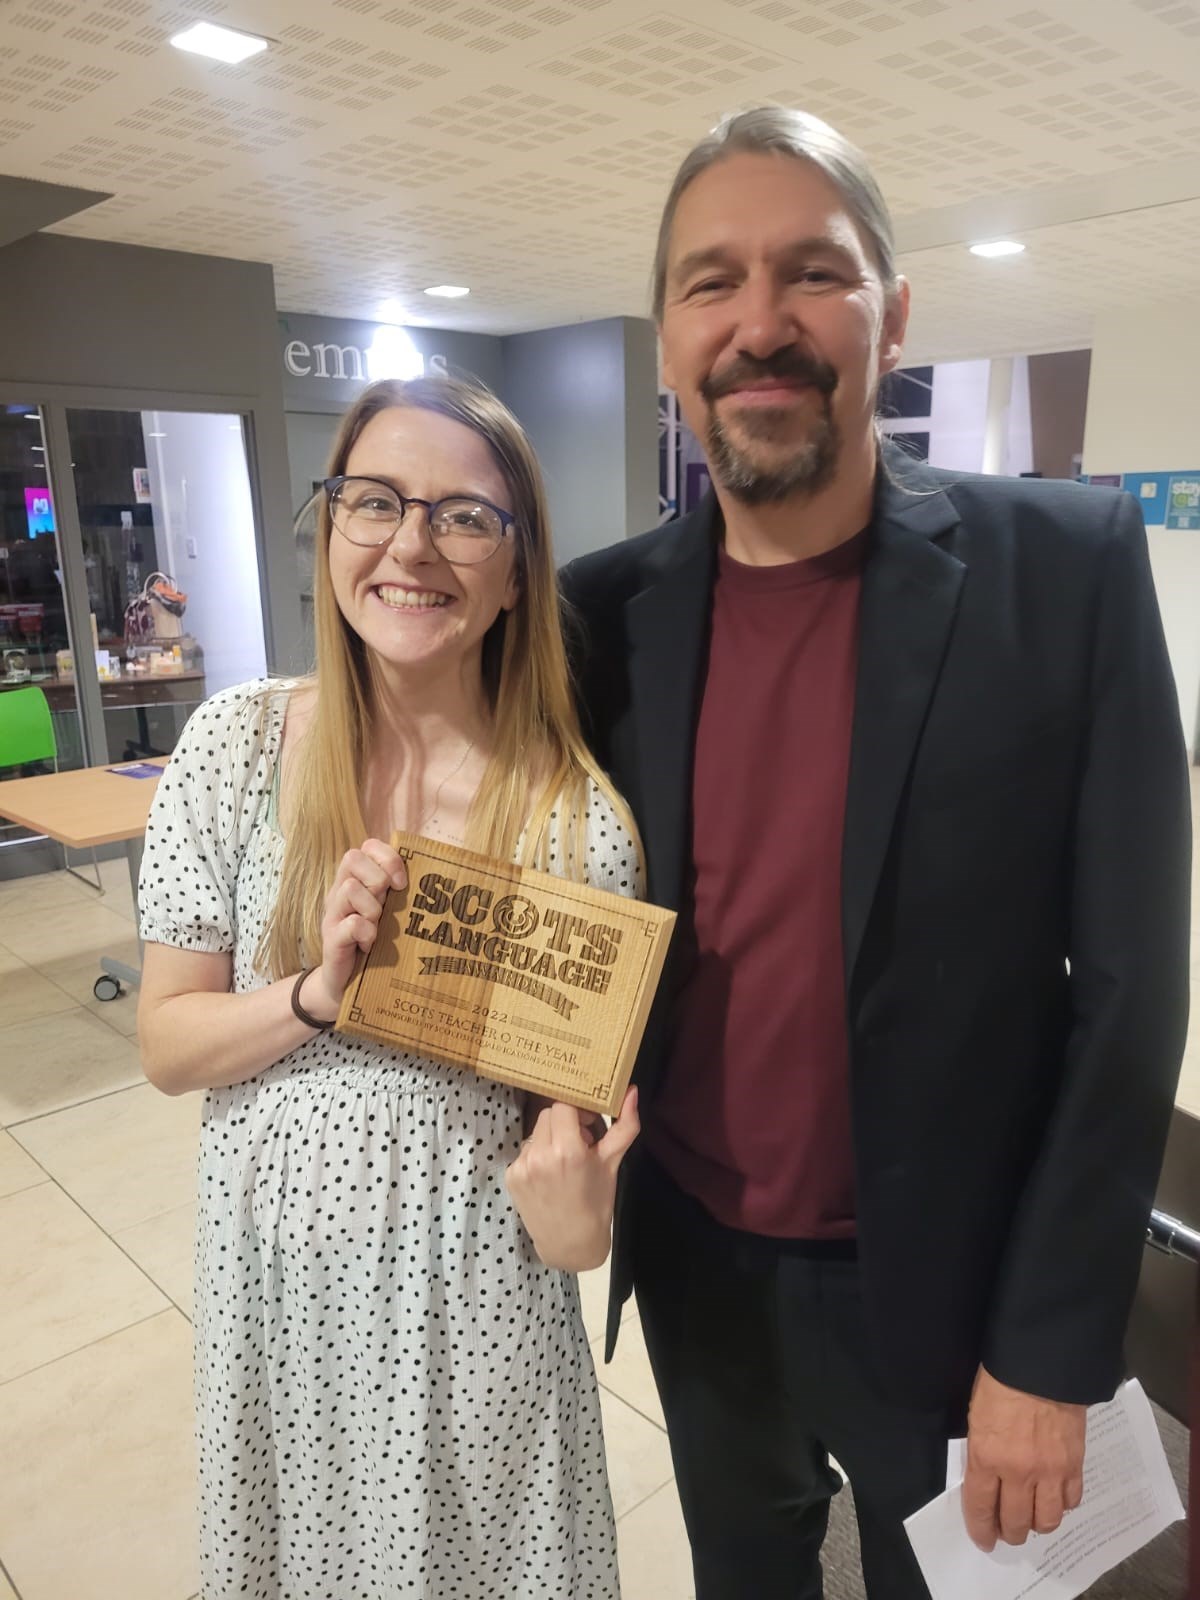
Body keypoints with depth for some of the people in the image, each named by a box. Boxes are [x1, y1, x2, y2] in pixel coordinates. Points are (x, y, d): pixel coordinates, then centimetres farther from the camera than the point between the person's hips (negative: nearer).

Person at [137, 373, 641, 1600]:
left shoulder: (578, 816, -15)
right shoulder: (235, 745, -11)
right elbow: (165, 1046, -5)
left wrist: (577, 1207, -25)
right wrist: (318, 994, -24)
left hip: (476, 1266, -1)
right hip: (278, 1254, 2)